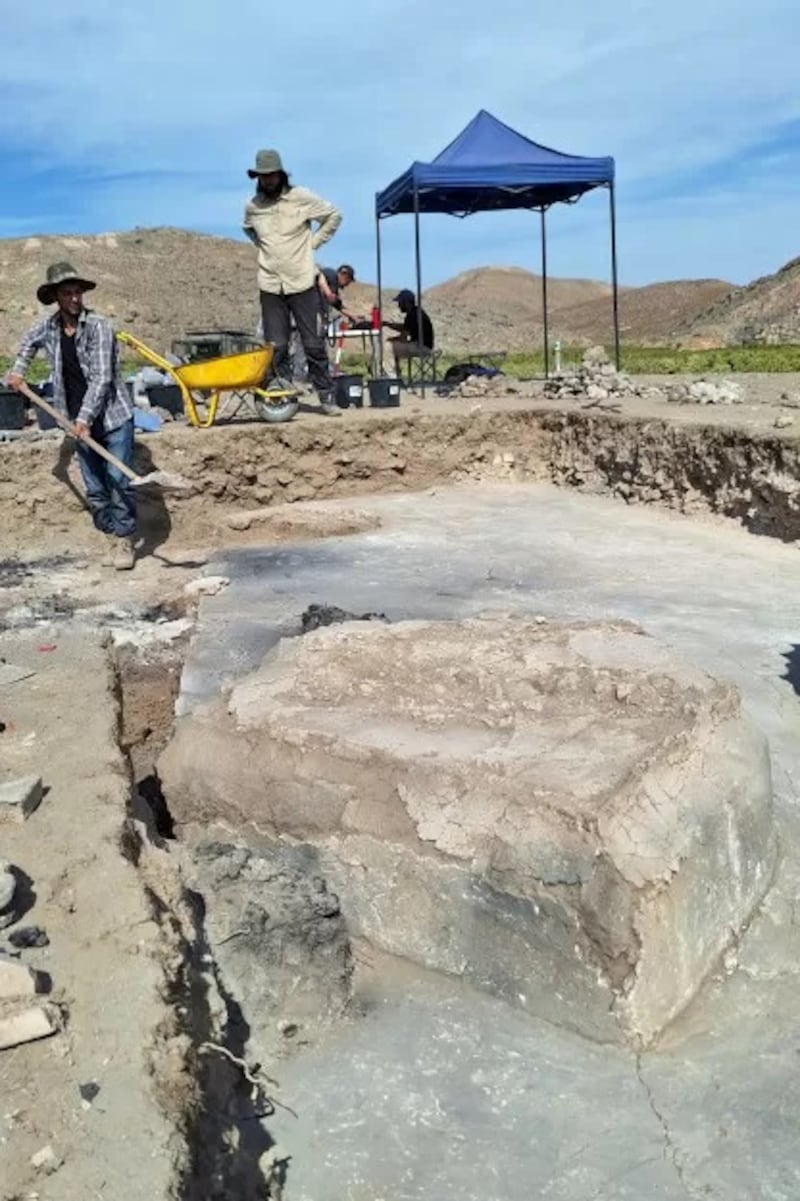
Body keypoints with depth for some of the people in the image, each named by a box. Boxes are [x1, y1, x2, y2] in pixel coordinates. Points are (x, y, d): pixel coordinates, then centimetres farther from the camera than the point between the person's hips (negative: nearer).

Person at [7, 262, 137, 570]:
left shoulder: (98, 326, -13)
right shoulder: (48, 327, 4)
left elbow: (101, 378, -19)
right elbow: (29, 342, 30)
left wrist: (85, 418, -24)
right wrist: (18, 370, 19)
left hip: (113, 417, -5)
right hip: (81, 421, 5)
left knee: (118, 482, -4)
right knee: (94, 488, 8)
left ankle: (125, 540, 4)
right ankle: (111, 537, 18)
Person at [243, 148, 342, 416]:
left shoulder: (301, 198, -4)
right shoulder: (252, 206, 6)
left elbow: (333, 215, 6)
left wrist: (314, 241, 1)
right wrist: (262, 245, 12)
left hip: (302, 283, -3)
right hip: (270, 285, 3)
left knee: (314, 344, -1)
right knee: (276, 347, 2)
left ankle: (326, 398, 6)